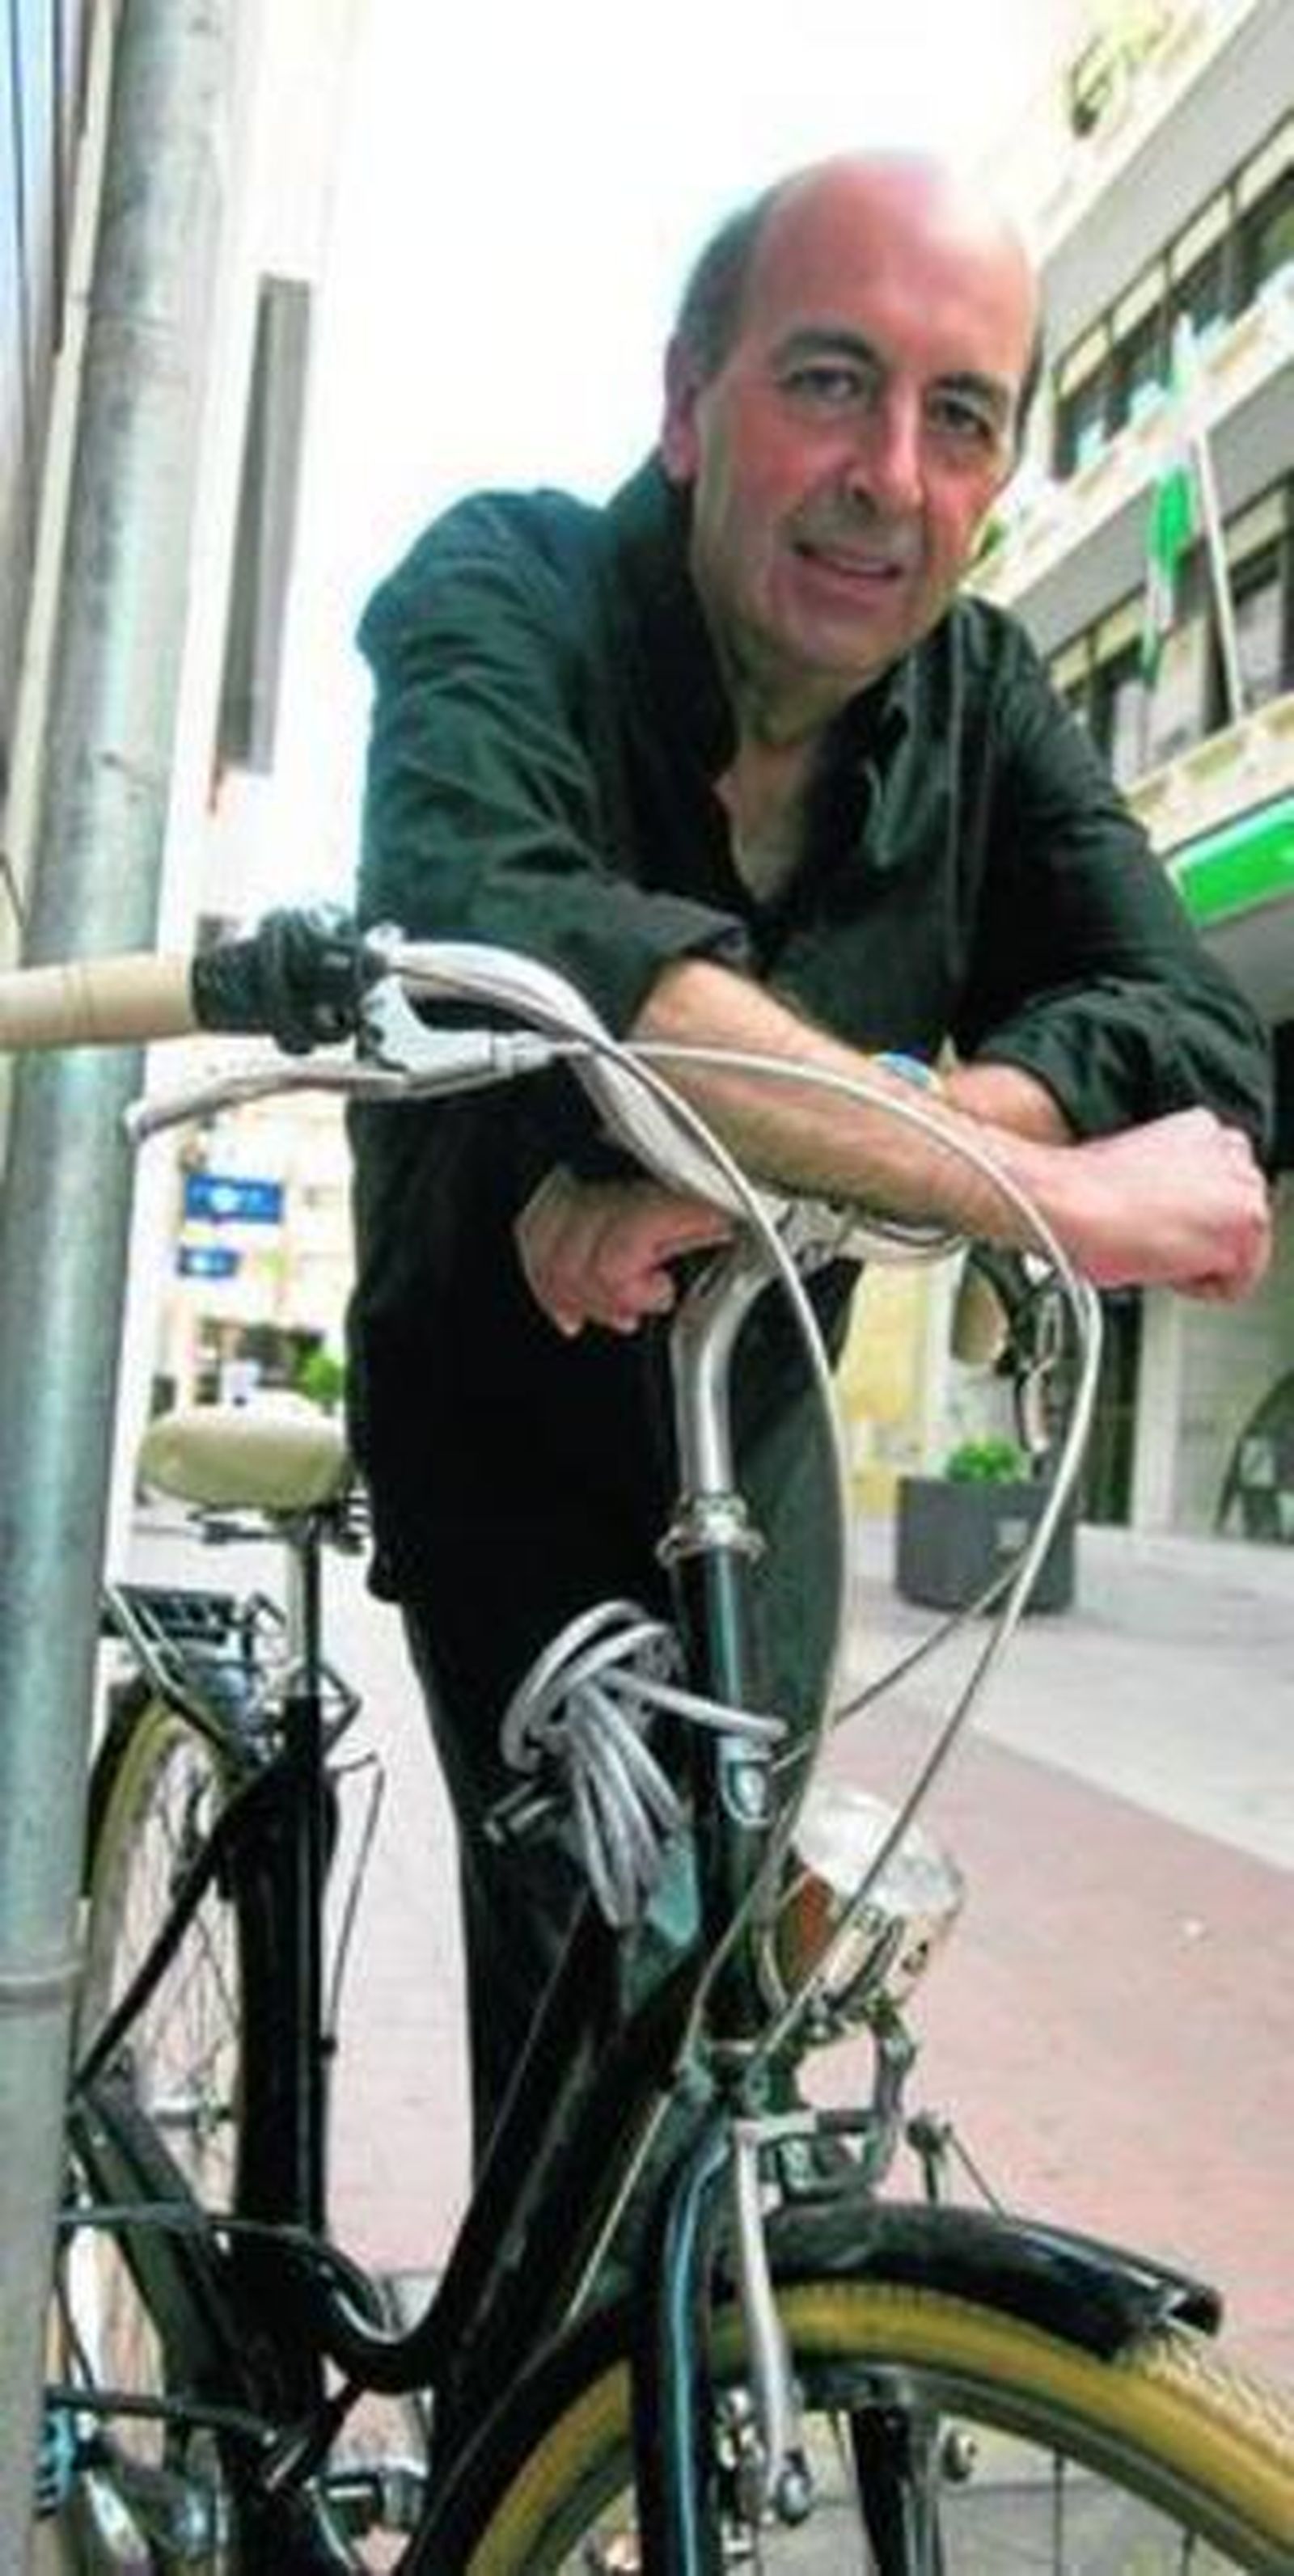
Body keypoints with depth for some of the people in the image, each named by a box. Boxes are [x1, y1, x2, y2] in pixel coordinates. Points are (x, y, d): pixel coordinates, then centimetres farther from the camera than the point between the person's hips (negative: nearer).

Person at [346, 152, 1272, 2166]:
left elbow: (1196, 1040, -25)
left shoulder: (981, 697, -11)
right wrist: (1050, 1189, -48)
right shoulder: (508, 594, -23)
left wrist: (757, 1152, -42)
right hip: (498, 1413, -3)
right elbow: (480, 935, -45)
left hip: (753, 1418, 4)